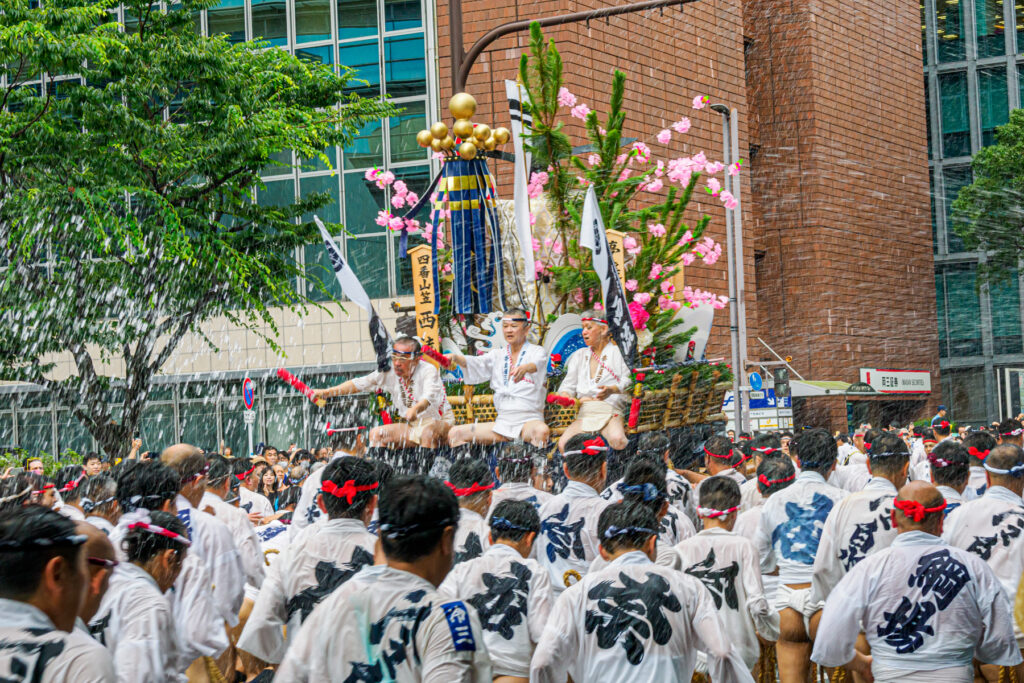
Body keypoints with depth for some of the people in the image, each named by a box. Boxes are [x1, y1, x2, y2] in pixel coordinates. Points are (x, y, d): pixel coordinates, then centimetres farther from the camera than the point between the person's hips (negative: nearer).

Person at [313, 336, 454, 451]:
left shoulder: (428, 371, -20)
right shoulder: (389, 373, -2)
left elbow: (429, 397, -38)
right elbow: (359, 383, 0)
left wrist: (415, 410, -60)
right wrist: (326, 392, -10)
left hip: (440, 422, -7)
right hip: (413, 426, 7)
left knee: (429, 430, -38)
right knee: (376, 434, -2)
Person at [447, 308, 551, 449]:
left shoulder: (537, 351, 2)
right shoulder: (498, 354, 15)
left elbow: (538, 363, -21)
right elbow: (478, 363, -3)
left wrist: (525, 368, -47)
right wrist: (455, 357, -25)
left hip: (529, 420, -5)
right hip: (503, 421, 5)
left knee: (542, 431, -40)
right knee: (455, 433, -7)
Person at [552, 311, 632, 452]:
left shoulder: (618, 352, 11)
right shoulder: (579, 355, 26)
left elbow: (628, 382, -3)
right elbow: (568, 385, 20)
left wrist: (612, 389, -24)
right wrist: (565, 396, -4)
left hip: (610, 411, -4)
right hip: (583, 413, 4)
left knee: (617, 440, -39)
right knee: (563, 443, -26)